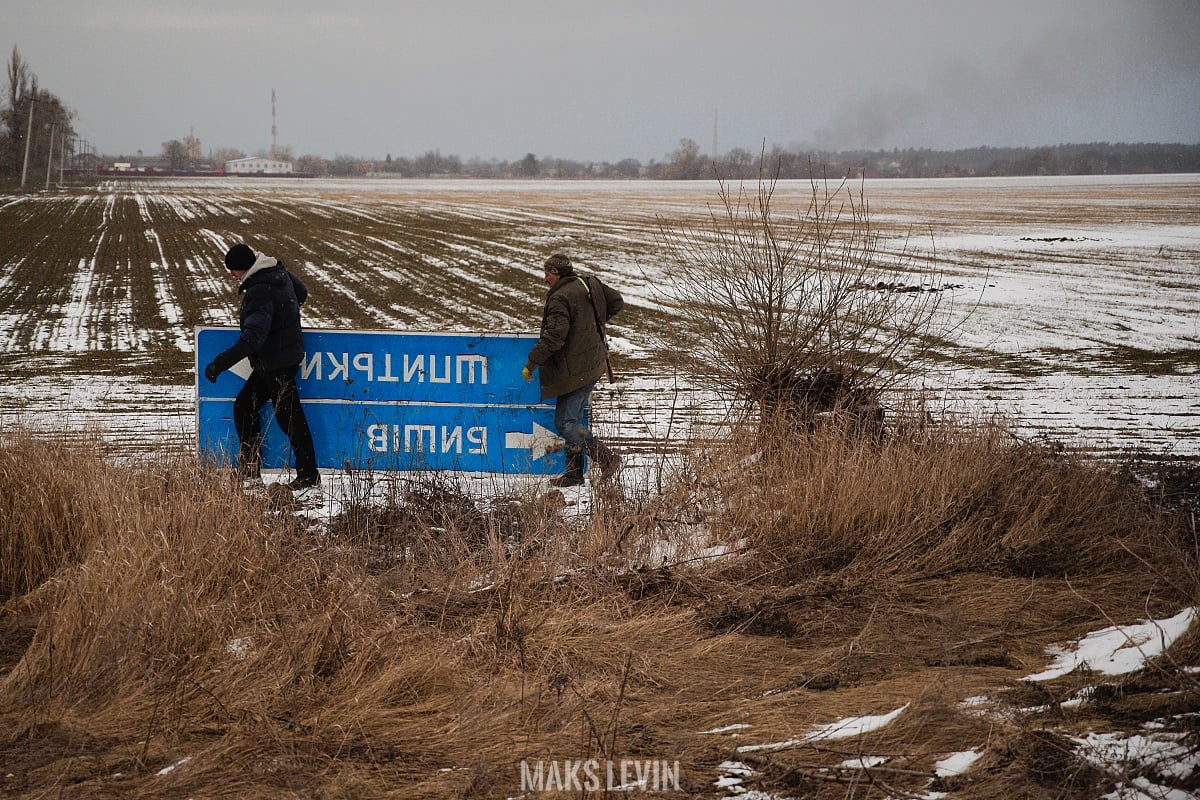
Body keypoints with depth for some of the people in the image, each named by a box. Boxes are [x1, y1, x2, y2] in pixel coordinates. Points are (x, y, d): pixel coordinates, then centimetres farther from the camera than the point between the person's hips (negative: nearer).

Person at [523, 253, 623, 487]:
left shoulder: (560, 298, -18)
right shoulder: (591, 285, 8)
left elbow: (553, 338, -24)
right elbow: (617, 302, 21)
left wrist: (530, 363, -14)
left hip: (575, 370, -10)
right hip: (594, 365, 10)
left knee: (565, 424, -8)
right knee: (572, 419, 15)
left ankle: (606, 459, -12)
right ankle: (574, 473, 17)